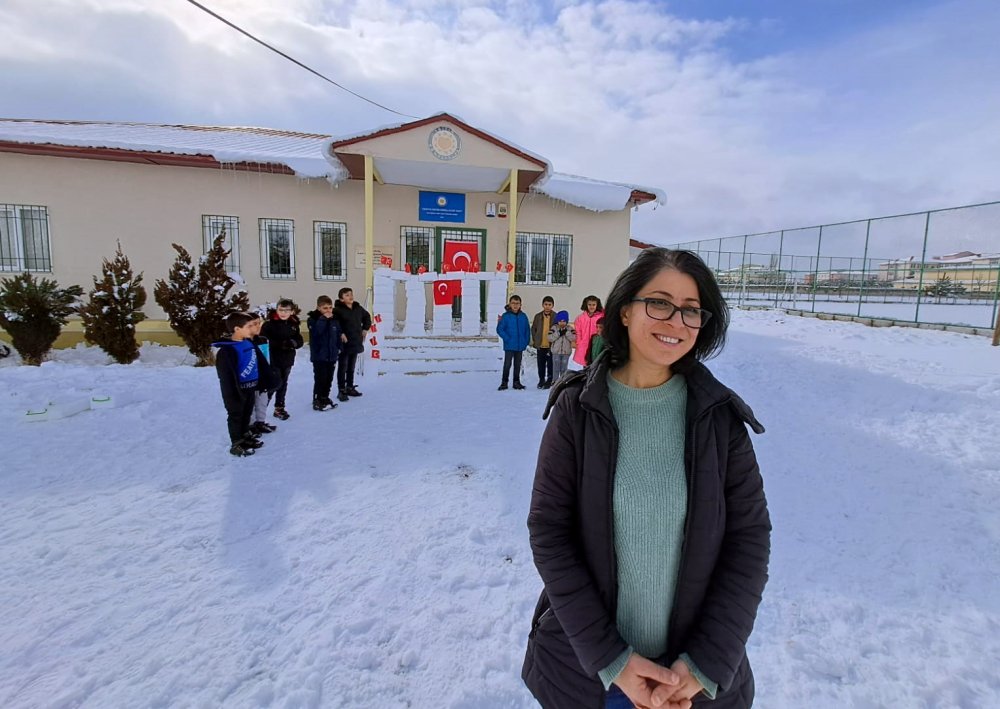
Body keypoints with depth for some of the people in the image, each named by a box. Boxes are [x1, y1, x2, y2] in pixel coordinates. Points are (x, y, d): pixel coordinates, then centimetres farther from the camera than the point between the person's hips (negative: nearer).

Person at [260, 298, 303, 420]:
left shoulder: (294, 324, 5)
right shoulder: (270, 323, -11)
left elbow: (300, 341, 4)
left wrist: (292, 343, -18)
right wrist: (281, 344, -26)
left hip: (287, 360, 5)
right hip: (273, 360, -5)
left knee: (283, 384, 16)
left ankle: (279, 408, 30)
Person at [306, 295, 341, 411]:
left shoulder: (334, 320, 6)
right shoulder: (313, 319, -8)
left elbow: (338, 337, 12)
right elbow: (315, 332, -28)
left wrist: (338, 351, 11)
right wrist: (323, 319, -26)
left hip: (331, 356, 5)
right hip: (319, 355, -5)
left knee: (329, 378, 14)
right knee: (320, 379, -3)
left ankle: (325, 398, 28)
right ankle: (317, 401, 8)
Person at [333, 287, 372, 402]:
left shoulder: (358, 308, 7)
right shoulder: (338, 310, -16)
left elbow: (367, 316, 25)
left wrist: (365, 328, 15)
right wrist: (340, 333, -22)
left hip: (356, 343, 7)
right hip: (344, 344, -7)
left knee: (351, 367, 17)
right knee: (342, 368, 1)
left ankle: (350, 387, 29)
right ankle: (341, 390, 9)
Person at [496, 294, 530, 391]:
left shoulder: (523, 316, 4)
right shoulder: (505, 316, -7)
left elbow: (527, 330, 10)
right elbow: (499, 329, -7)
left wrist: (526, 341, 1)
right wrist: (507, 339, -13)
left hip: (520, 346, 4)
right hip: (509, 346, -4)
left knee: (518, 365, 13)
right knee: (507, 364, -2)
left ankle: (516, 382, 23)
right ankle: (504, 382, 9)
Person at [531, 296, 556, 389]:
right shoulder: (538, 316, 3)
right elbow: (533, 329, 11)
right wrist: (535, 341, 5)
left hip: (551, 346, -2)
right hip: (540, 346, 2)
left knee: (550, 365, 5)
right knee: (541, 365, 12)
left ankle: (549, 381, 17)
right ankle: (541, 380, 26)